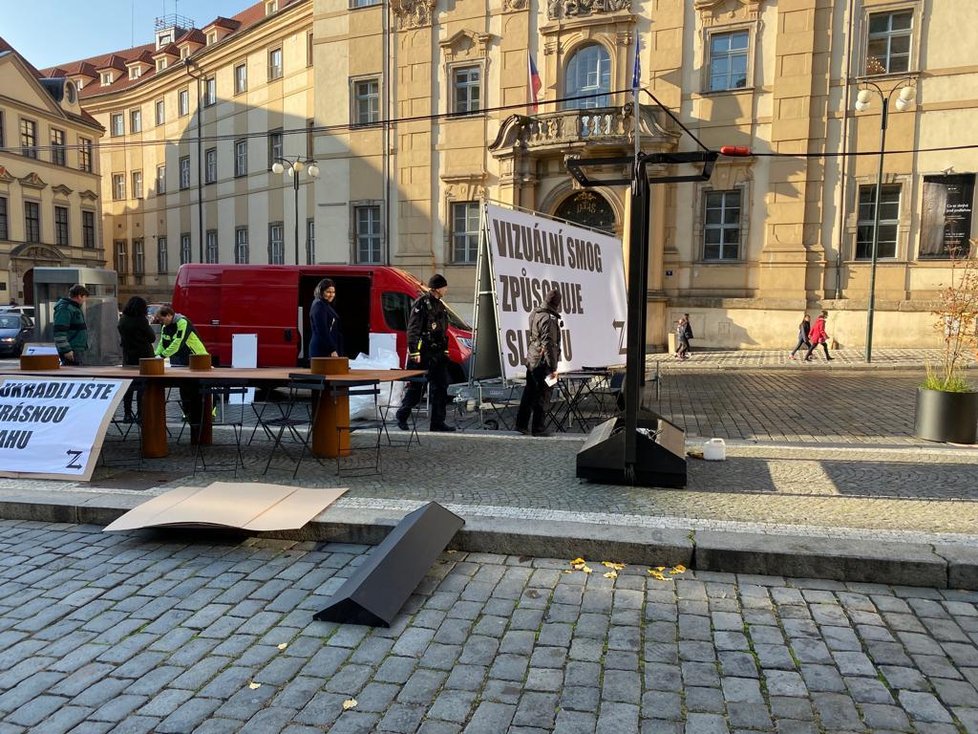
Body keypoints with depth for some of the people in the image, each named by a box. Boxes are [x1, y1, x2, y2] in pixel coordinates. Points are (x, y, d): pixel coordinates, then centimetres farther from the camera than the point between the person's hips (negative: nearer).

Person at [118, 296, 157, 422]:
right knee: (142, 387, -1)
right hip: (143, 357, -5)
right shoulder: (141, 320, -15)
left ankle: (127, 414, 15)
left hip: (128, 357, 6)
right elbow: (152, 338, -7)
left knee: (128, 386, 12)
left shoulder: (123, 320, 3)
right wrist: (149, 326, 9)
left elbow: (121, 338, 13)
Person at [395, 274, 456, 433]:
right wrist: (414, 352, -20)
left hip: (438, 354, 8)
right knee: (416, 387, -1)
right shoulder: (421, 303, -9)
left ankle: (438, 422, 10)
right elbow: (413, 329, -15)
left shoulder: (439, 305, 18)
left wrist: (445, 351, 19)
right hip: (423, 354, -8)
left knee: (440, 387, 5)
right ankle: (402, 416, 17)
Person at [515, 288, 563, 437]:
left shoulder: (534, 313, 7)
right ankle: (538, 428, 9)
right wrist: (553, 368, -20)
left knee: (529, 393, 17)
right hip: (543, 363, -9)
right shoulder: (549, 319, -21)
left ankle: (521, 424, 23)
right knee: (542, 396, 2)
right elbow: (548, 345, -23)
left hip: (531, 360, 9)